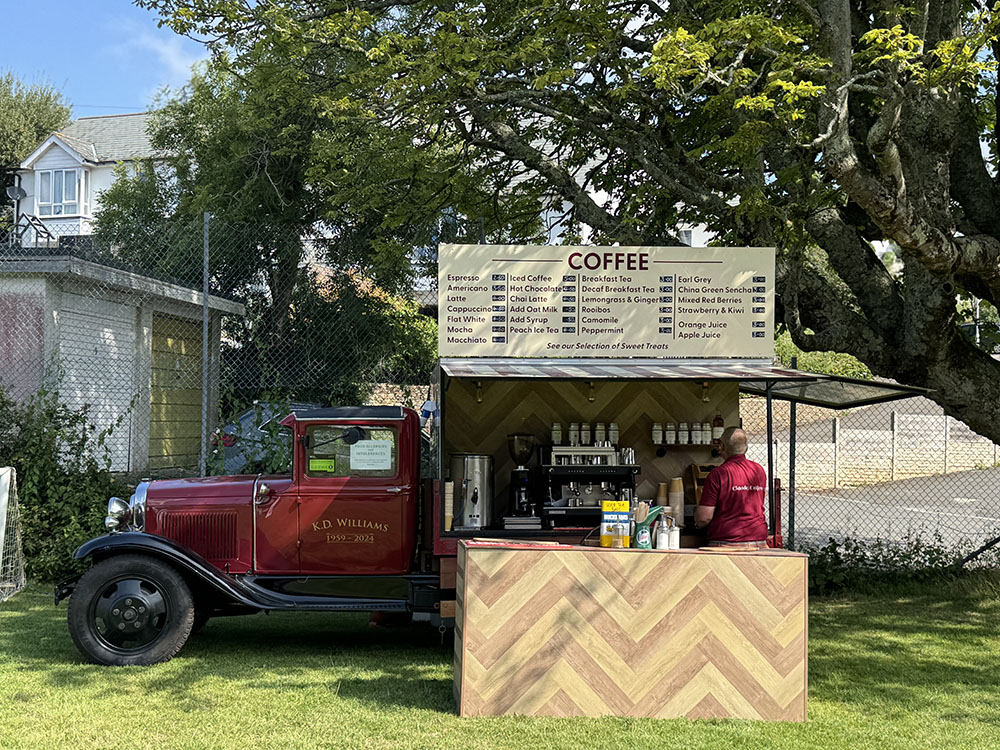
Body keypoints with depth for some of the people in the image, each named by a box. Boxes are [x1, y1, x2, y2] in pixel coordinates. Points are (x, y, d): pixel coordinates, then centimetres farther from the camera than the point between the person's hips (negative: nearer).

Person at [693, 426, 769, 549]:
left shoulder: (717, 474, -8)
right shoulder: (759, 470, 9)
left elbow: (704, 517, -10)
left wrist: (698, 524, 12)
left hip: (726, 543, -5)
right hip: (759, 542, 5)